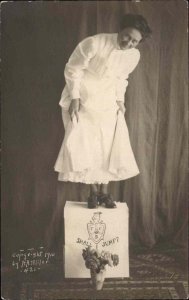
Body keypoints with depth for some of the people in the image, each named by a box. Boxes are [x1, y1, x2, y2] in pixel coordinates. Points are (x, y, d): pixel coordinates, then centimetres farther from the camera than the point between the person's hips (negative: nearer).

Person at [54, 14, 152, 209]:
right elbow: (73, 69, -13)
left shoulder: (134, 56, -5)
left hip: (107, 104, 4)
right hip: (81, 101, -4)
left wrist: (120, 100, 3)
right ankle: (93, 191, 4)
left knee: (108, 145, 0)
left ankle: (104, 191, 14)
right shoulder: (94, 43, -22)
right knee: (83, 145, -9)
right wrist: (74, 98, -15)